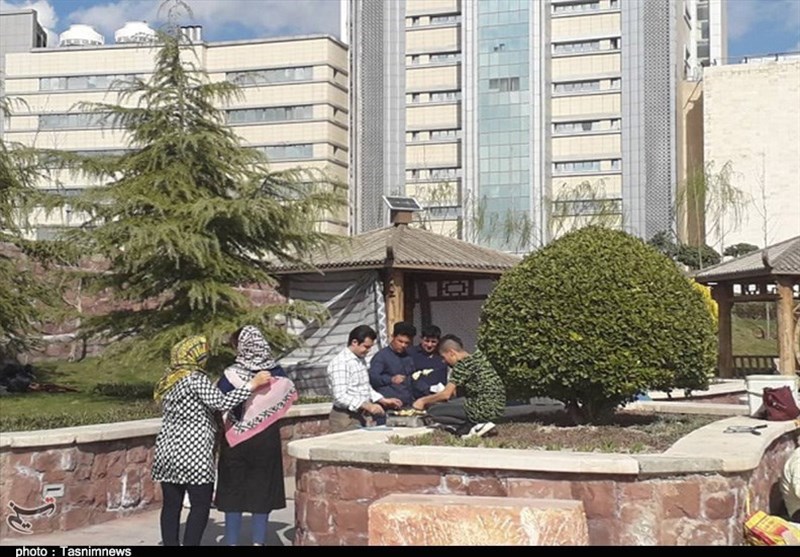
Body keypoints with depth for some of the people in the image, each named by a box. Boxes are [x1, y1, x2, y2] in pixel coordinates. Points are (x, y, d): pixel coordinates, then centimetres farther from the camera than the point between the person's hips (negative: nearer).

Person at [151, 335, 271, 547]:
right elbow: (221, 402, -18)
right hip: (193, 454, -8)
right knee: (201, 505, 0)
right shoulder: (195, 379, -10)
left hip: (167, 451, 8)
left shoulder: (168, 380, 15)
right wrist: (252, 384, -16)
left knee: (171, 505, 7)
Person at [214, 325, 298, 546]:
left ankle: (232, 542, 8)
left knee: (233, 494, 7)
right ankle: (258, 541, 11)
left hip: (236, 441, -2)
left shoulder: (232, 374, -13)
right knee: (262, 492, 10)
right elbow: (289, 396, 9)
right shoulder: (276, 373, -5)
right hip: (267, 441, 2)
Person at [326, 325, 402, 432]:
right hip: (346, 419, -8)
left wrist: (383, 400, 15)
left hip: (361, 416, 8)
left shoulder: (361, 359, 15)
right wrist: (367, 406, -28)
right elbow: (340, 397, -22)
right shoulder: (340, 363, -15)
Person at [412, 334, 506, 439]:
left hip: (484, 410, -9)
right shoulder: (478, 356, 15)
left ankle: (471, 428, -9)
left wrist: (423, 401, 4)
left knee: (433, 411, -3)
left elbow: (446, 394, -11)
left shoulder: (462, 364, -11)